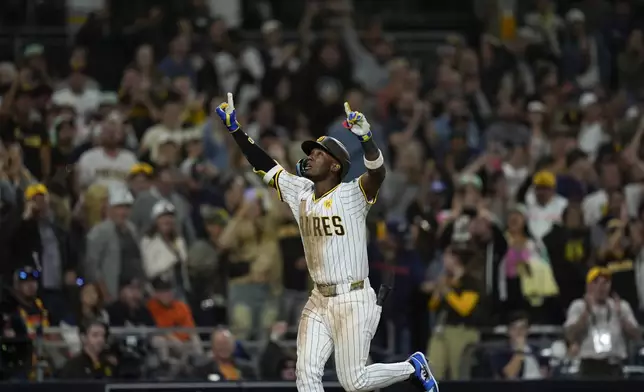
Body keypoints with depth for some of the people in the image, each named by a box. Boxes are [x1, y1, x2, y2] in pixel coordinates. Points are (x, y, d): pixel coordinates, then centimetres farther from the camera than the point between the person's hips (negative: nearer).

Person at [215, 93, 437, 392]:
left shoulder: (352, 194, -11)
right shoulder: (299, 193, 8)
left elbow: (378, 173, -29)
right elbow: (263, 165, 11)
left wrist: (364, 138, -47)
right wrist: (234, 128, 6)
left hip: (353, 300, -7)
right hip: (319, 301, 7)